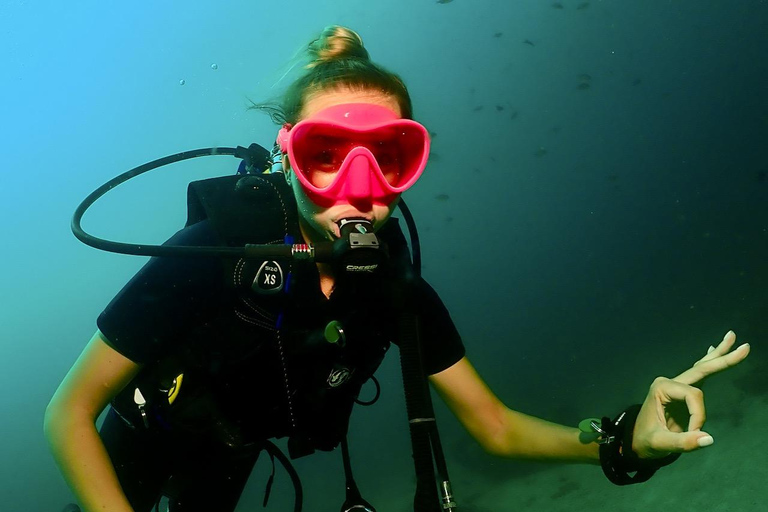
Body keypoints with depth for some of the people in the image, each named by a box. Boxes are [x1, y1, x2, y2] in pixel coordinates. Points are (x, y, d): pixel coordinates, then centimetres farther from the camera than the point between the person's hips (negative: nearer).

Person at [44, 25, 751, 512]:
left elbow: (495, 426, -18)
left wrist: (624, 440, -34)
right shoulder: (216, 252, -37)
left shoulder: (396, 289, -24)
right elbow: (71, 411, -29)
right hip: (141, 449, -3)